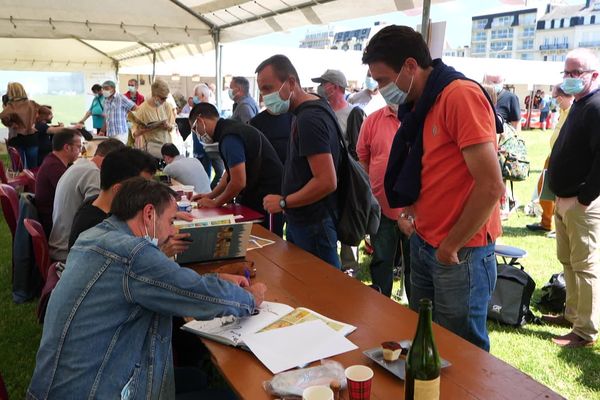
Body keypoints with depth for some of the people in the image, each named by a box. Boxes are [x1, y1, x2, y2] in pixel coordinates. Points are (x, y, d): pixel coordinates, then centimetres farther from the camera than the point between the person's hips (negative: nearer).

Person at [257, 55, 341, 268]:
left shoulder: (309, 119, -20)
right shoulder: (315, 107, 10)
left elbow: (326, 182, -26)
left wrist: (283, 202, -14)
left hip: (312, 226, -10)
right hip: (301, 221, 10)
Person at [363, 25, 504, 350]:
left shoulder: (461, 96, -16)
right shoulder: (416, 106, 10)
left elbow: (491, 186, -21)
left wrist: (450, 247, -13)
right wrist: (412, 215, 4)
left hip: (460, 254, -8)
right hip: (423, 246, 8)